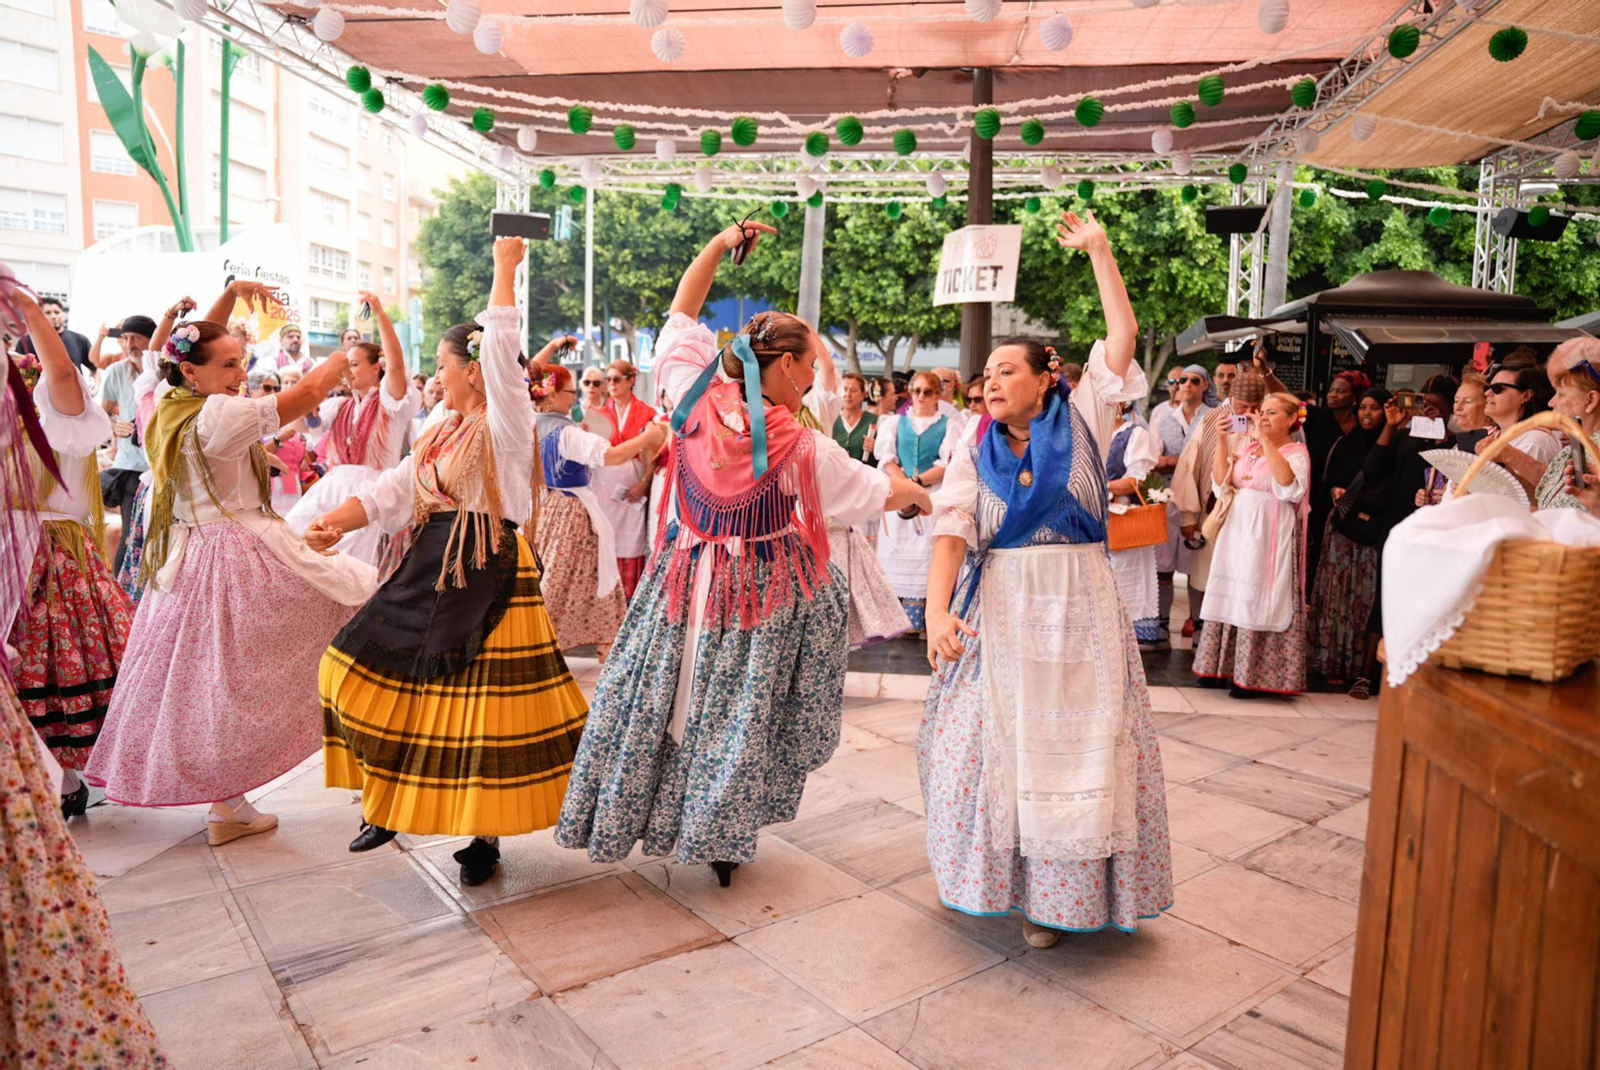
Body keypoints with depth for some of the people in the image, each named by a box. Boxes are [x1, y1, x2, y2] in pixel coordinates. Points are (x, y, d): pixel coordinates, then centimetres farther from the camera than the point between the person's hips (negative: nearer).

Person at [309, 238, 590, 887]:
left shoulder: (505, 425, -10)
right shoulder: (443, 433, 15)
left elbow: (502, 349, -22)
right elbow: (395, 488, 10)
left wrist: (506, 268, -16)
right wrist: (338, 521, -4)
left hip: (488, 577, -9)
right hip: (430, 571, 9)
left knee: (480, 707, -1)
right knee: (364, 671, 11)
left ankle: (484, 836, 18)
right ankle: (391, 802, 28)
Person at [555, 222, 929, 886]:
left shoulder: (694, 397, -9)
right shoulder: (800, 446, -17)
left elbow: (680, 316, 8)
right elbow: (876, 491, -4)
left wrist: (717, 246, 7)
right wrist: (919, 495, 17)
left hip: (688, 575, 4)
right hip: (768, 588, -3)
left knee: (657, 693, 16)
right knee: (741, 710, 10)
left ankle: (627, 813, 32)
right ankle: (722, 836, 22)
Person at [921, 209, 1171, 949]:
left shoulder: (1082, 422, 6)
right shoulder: (974, 455, 6)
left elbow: (1123, 337, 0)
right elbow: (952, 532, -8)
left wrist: (1097, 248, 0)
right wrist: (938, 610, -23)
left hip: (1079, 605, -1)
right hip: (999, 606, 1)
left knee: (1080, 742, 3)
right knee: (992, 740, 4)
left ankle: (1056, 893, 17)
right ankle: (993, 877, 25)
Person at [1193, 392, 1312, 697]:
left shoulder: (1296, 453, -3)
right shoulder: (1245, 446, 12)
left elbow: (1287, 484, -24)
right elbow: (1220, 483, 5)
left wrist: (1264, 439, -23)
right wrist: (1222, 440, -3)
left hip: (1268, 538, -5)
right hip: (1236, 533, 6)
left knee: (1260, 601, -3)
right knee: (1232, 598, 9)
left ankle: (1254, 675, 7)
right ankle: (1226, 666, 19)